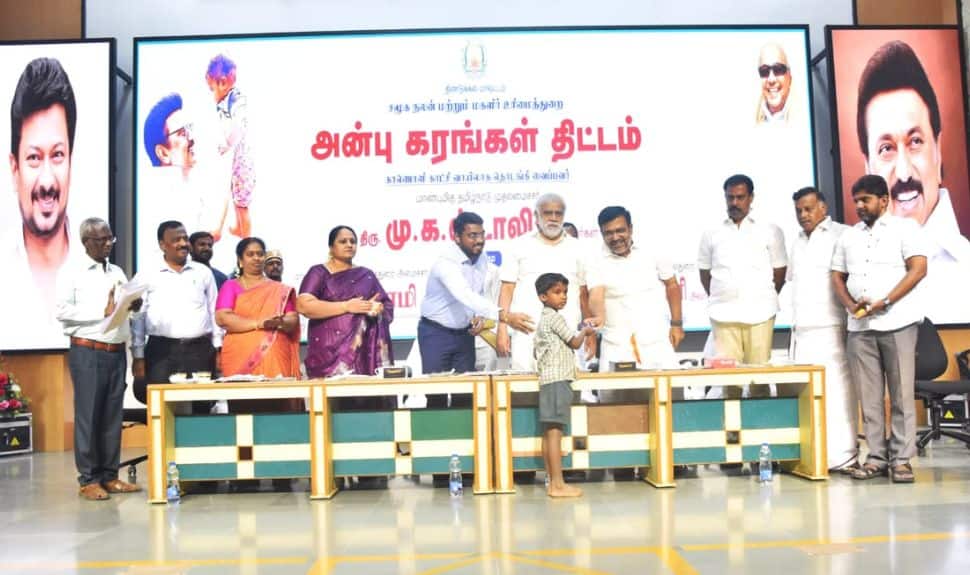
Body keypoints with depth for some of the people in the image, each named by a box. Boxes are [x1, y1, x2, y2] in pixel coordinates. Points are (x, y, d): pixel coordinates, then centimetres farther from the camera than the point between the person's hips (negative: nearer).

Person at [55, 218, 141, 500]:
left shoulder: (118, 272, 16)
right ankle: (88, 479, 6)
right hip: (87, 352, -5)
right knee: (88, 415, -1)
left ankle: (110, 475, 16)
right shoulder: (72, 273, -1)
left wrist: (134, 305, -3)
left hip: (117, 351, 5)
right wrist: (103, 312, -14)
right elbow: (63, 311, -11)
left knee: (113, 416, 8)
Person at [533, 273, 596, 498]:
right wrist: (585, 331, 14)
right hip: (558, 379, -10)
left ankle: (552, 482, 11)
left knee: (549, 432, 8)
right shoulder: (555, 318, -7)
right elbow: (575, 342, -5)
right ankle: (558, 485, -13)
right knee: (555, 431, -12)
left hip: (548, 379, 10)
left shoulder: (543, 319, 22)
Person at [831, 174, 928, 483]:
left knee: (901, 394, -2)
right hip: (859, 326, 4)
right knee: (869, 397, 3)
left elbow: (918, 269, -6)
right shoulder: (848, 236, 18)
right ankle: (877, 457, 9)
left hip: (897, 322, -4)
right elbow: (838, 278, 16)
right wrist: (851, 305, -3)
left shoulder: (904, 227, 4)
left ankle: (902, 459, 4)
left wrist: (884, 302, -14)